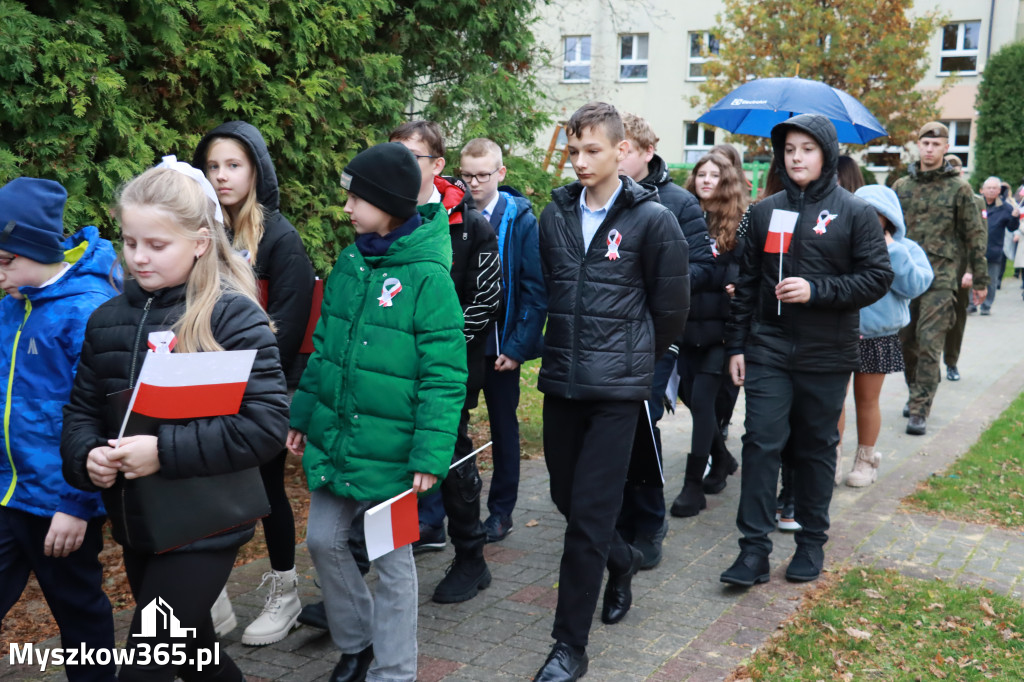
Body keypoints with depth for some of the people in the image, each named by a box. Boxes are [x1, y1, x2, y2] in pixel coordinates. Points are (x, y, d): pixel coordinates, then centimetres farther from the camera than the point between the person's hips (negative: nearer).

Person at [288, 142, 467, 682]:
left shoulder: (427, 277, -15)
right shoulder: (350, 264, 5)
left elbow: (443, 376, -16)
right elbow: (324, 348, 13)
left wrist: (431, 454, -20)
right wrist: (303, 414, 11)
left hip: (389, 449, -6)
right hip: (335, 437, 6)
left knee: (392, 559, 8)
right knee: (324, 540, 13)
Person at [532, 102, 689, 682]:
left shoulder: (652, 219, -7)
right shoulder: (555, 215, 6)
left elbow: (671, 308, 1)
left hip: (617, 388, -5)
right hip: (561, 379, 5)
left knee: (589, 513, -5)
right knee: (568, 498, 15)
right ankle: (623, 561, 45)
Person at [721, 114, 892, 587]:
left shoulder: (853, 213, -1)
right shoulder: (765, 211, 8)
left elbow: (878, 278, -5)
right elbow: (747, 282, 10)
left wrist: (816, 291, -17)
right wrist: (736, 345, 7)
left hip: (826, 354, -2)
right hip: (768, 350, 2)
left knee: (817, 447, 10)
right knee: (761, 443, -3)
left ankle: (812, 541, 25)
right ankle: (754, 548, 3)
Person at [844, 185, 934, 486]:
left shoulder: (904, 249, 2)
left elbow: (914, 285, -13)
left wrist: (890, 250, -14)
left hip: (877, 339, 1)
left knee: (866, 400, 14)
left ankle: (866, 459, 31)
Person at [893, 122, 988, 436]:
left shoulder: (958, 188, 2)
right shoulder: (901, 186, 11)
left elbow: (975, 235, 5)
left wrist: (979, 279, 4)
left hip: (940, 276, -3)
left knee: (929, 343, -8)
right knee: (906, 340, 8)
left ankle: (920, 410, -5)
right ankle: (916, 392, 29)